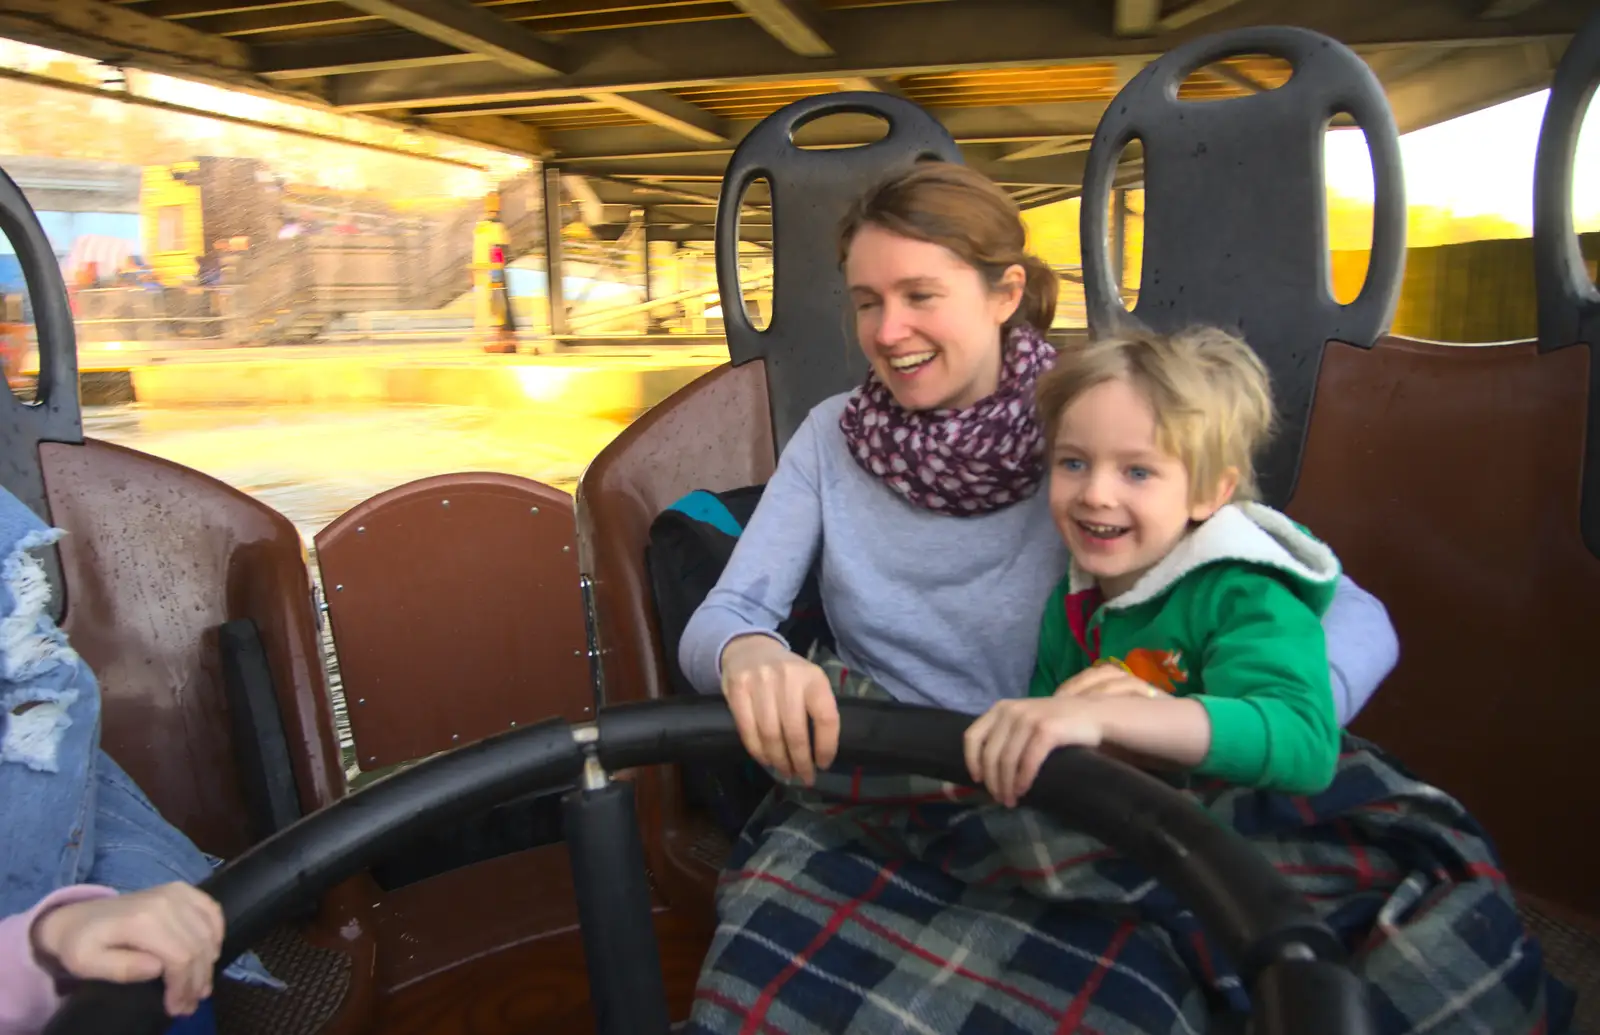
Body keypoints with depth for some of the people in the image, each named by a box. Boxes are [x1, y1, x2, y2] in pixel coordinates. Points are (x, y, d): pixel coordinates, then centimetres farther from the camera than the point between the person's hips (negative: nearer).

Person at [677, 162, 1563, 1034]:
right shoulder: (832, 436, 5)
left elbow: (1357, 621, -11)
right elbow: (716, 618, -1)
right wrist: (749, 654, -28)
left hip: (1067, 800, -2)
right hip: (874, 795, 3)